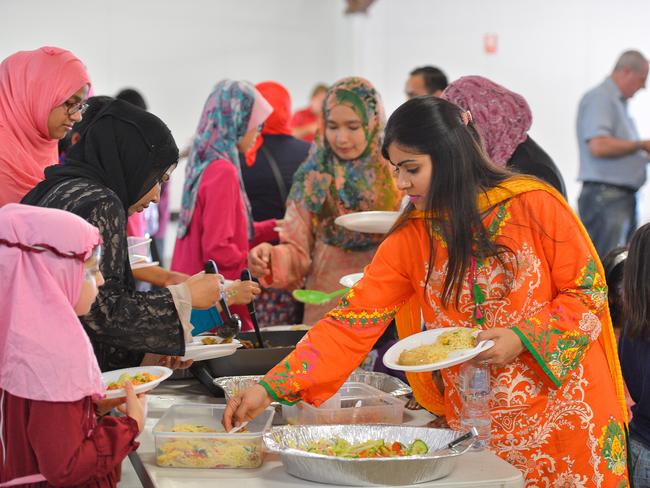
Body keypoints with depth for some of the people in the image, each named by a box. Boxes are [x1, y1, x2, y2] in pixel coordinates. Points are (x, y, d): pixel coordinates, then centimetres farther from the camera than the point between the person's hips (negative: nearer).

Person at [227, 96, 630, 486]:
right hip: (478, 429, 3)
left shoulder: (533, 205, -10)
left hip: (566, 412, -2)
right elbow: (352, 323, -6)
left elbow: (589, 291, -5)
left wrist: (522, 337, -20)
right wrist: (271, 388, -16)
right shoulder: (410, 240, -1)